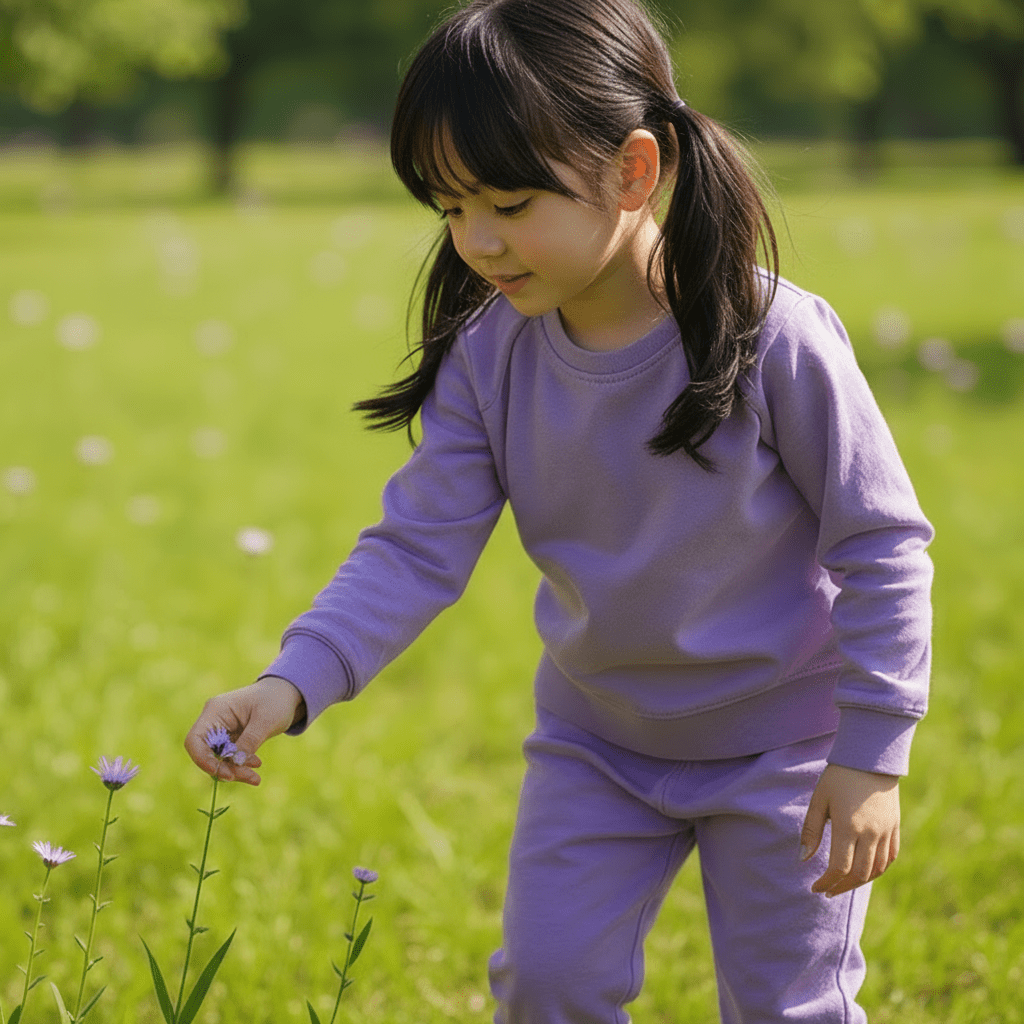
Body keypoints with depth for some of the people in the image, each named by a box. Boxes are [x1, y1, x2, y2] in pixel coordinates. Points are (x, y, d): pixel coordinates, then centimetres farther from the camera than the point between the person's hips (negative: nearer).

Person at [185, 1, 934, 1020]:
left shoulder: (775, 339, -25)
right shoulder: (490, 357, -13)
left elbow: (882, 546, -17)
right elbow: (417, 549, -13)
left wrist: (871, 755, -17)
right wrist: (293, 682, -28)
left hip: (780, 741, -4)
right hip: (595, 741, 4)